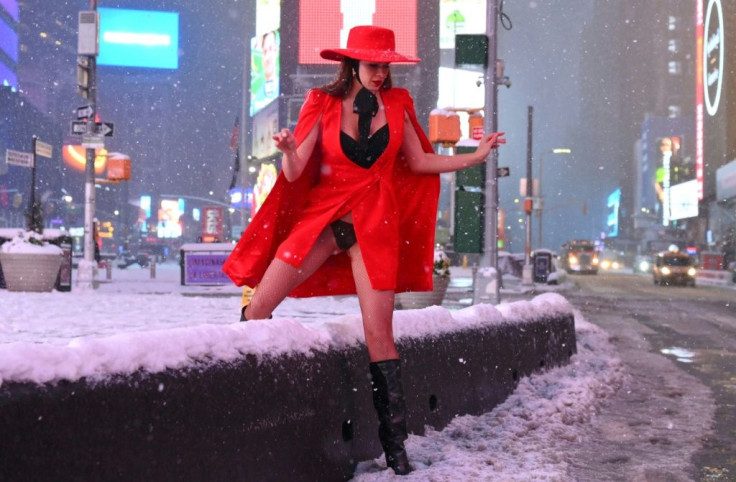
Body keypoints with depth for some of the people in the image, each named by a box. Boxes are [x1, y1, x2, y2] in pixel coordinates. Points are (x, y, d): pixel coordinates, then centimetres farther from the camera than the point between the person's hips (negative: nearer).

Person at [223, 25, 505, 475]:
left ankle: (394, 442, 4)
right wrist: (289, 150, -29)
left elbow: (419, 162, 12)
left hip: (376, 222, 0)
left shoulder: (396, 103, 4)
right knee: (258, 308, -7)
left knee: (379, 332, -4)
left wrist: (475, 156, 7)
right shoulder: (323, 104, -2)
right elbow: (295, 173, -6)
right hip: (323, 216, 0)